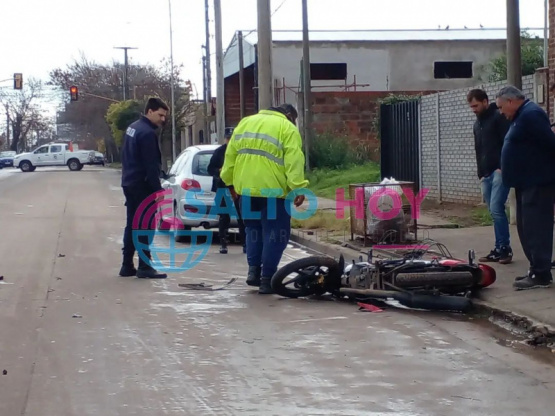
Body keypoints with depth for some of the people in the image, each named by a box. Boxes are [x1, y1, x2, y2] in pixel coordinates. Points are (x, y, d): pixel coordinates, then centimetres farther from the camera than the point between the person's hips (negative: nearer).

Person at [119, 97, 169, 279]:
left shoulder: (132, 128, 14)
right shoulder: (148, 133, -18)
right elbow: (151, 166, -21)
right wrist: (157, 189, -18)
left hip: (130, 183, 10)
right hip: (142, 186, -10)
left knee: (132, 225, 12)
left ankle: (127, 265, 15)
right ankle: (144, 267, -5)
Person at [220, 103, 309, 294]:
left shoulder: (245, 122, 17)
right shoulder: (287, 128, -2)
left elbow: (231, 155, 17)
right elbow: (293, 161, -13)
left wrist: (229, 181, 23)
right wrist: (298, 188, -16)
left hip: (246, 187, 6)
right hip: (273, 189, -5)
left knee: (253, 229, 20)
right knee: (274, 234, 2)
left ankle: (253, 269, 13)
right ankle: (267, 278, 0)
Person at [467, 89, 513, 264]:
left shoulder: (499, 117, -5)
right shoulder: (477, 124, 21)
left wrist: (503, 168, -17)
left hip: (500, 171, -8)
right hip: (486, 174, 8)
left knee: (496, 208, -16)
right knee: (494, 212, 5)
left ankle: (504, 249, -11)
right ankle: (499, 250, 6)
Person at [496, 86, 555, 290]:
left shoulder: (531, 115, -17)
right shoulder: (521, 116, 18)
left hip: (537, 183, -11)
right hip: (527, 183, 11)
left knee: (536, 228, -11)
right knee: (526, 228, 13)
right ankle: (536, 269, 18)